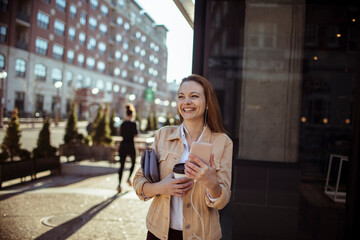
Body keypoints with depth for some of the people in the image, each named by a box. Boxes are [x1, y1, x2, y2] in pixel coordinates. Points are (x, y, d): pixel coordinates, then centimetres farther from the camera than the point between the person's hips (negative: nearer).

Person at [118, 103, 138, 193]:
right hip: (130, 146, -4)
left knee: (121, 165, 3)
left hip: (122, 145, 4)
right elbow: (135, 134, -14)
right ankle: (129, 178, 6)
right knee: (133, 163, 21)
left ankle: (119, 183, -9)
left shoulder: (122, 124, 6)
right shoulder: (133, 123, -10)